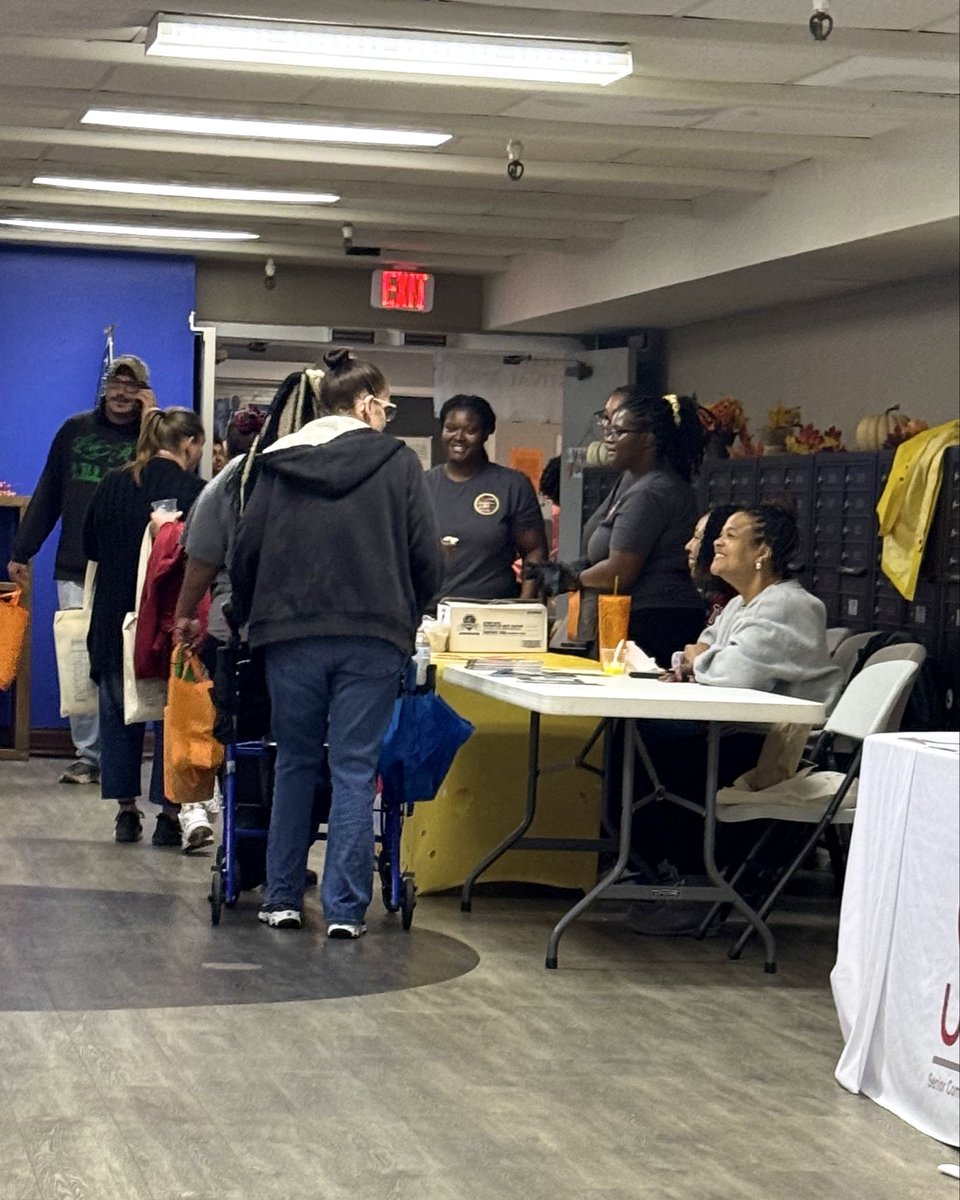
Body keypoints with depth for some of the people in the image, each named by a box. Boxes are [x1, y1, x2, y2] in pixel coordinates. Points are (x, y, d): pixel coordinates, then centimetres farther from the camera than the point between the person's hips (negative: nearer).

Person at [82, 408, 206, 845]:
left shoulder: (113, 484, 1)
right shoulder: (195, 491, -12)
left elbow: (89, 545, 11)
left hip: (115, 618, 4)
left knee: (118, 712, 13)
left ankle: (126, 811, 15)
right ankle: (168, 814, 6)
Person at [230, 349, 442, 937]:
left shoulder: (281, 461, 7)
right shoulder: (398, 462, 0)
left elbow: (245, 551, 6)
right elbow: (427, 557, -2)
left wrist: (253, 618, 19)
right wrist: (407, 614, 15)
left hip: (291, 634, 3)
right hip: (372, 637, -2)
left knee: (295, 763, 14)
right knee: (356, 768, 2)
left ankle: (284, 897, 16)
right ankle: (346, 907, -1)